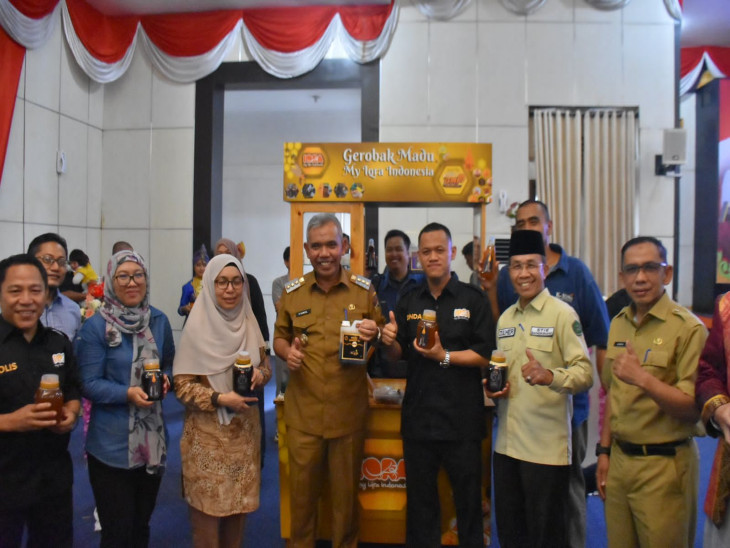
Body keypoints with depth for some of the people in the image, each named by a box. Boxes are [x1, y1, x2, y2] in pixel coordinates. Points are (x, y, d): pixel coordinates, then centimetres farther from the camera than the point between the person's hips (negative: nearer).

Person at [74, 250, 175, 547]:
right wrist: (128, 393, -26)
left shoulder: (159, 321, 2)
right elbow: (89, 384, -12)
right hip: (111, 445, -4)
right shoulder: (95, 327, -11)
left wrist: (165, 379, -10)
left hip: (152, 441, 4)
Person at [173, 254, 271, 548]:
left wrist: (259, 374, -11)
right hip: (207, 434, -4)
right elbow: (182, 386, -12)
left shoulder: (249, 323, 1)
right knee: (208, 506, 6)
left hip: (244, 430, 4)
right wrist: (219, 398, -23)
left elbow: (265, 366, 11)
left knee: (240, 502, 15)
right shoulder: (197, 327, -13)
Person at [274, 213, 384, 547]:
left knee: (346, 493, 16)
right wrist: (286, 351, -11)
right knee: (302, 493, 15)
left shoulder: (364, 290, -2)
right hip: (303, 413, 1)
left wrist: (375, 334, -18)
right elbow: (280, 336, 12)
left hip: (349, 412, -1)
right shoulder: (292, 292, 2)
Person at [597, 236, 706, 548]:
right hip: (619, 459, 5)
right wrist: (605, 451, 12)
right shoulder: (618, 325, 7)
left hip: (664, 464, -5)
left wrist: (643, 378, -28)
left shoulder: (688, 328, -13)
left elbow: (693, 408, -15)